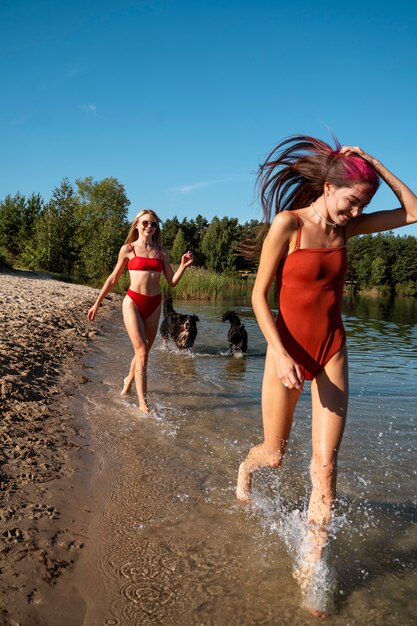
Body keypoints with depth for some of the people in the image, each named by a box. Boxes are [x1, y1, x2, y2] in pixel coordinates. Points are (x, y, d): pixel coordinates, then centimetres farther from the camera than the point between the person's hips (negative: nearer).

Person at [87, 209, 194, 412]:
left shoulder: (160, 252, 10)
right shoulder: (128, 249, 2)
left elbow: (172, 282, 8)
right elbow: (113, 279, 8)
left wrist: (183, 266, -8)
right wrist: (97, 303, 9)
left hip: (154, 305, 4)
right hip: (133, 302, -4)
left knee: (143, 351, 14)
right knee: (142, 352, -12)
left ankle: (128, 380, 43)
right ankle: (143, 403, -9)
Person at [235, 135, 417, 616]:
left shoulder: (346, 227, 3)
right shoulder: (287, 223, -13)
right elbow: (259, 295, -12)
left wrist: (372, 163, -1)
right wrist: (280, 353, -20)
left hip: (332, 351, 4)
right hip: (288, 348, -3)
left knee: (325, 465, -1)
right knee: (274, 455, 13)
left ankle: (311, 569, 15)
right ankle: (246, 467, 52)